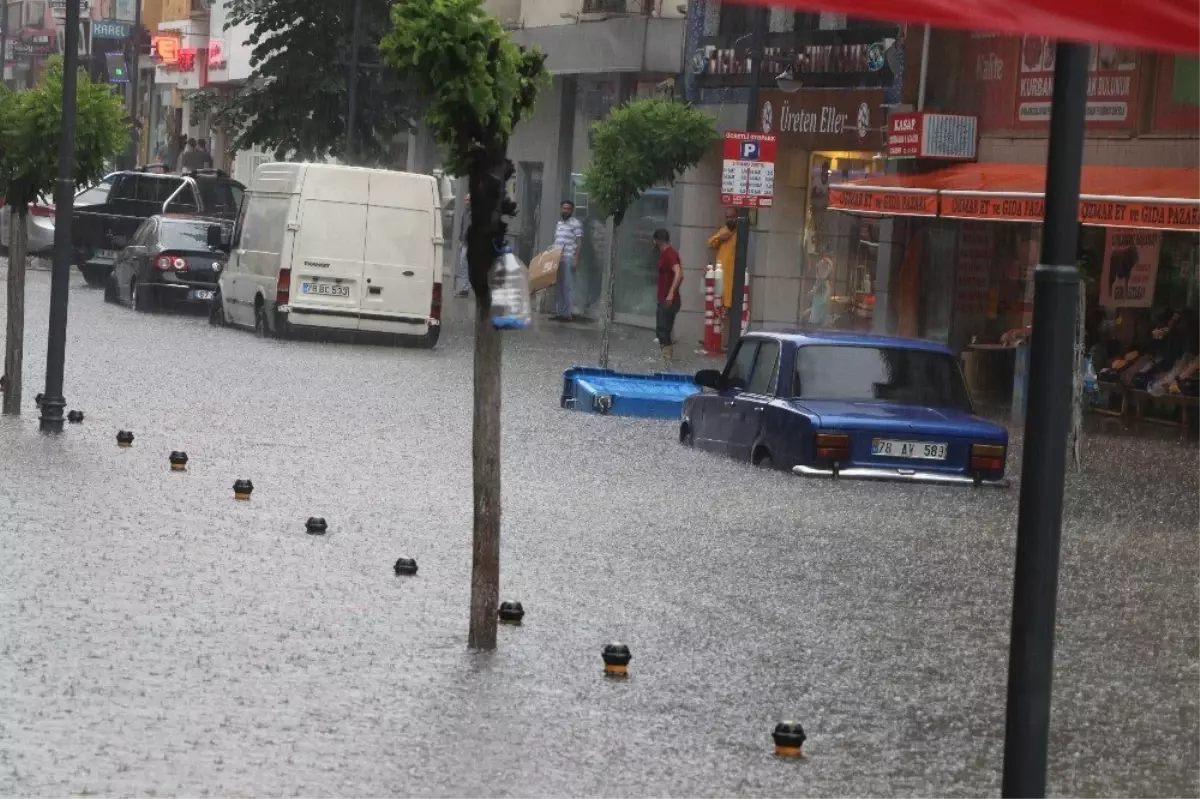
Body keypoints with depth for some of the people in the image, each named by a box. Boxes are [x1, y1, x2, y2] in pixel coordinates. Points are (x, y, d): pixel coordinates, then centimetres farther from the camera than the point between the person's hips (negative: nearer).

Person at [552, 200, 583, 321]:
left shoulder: (576, 224, -4)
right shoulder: (559, 224, 19)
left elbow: (579, 243, -9)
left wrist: (576, 260, -16)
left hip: (569, 259, -8)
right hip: (557, 259, 8)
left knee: (568, 286, -6)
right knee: (560, 286, 8)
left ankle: (567, 314, -6)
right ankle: (560, 312, 12)